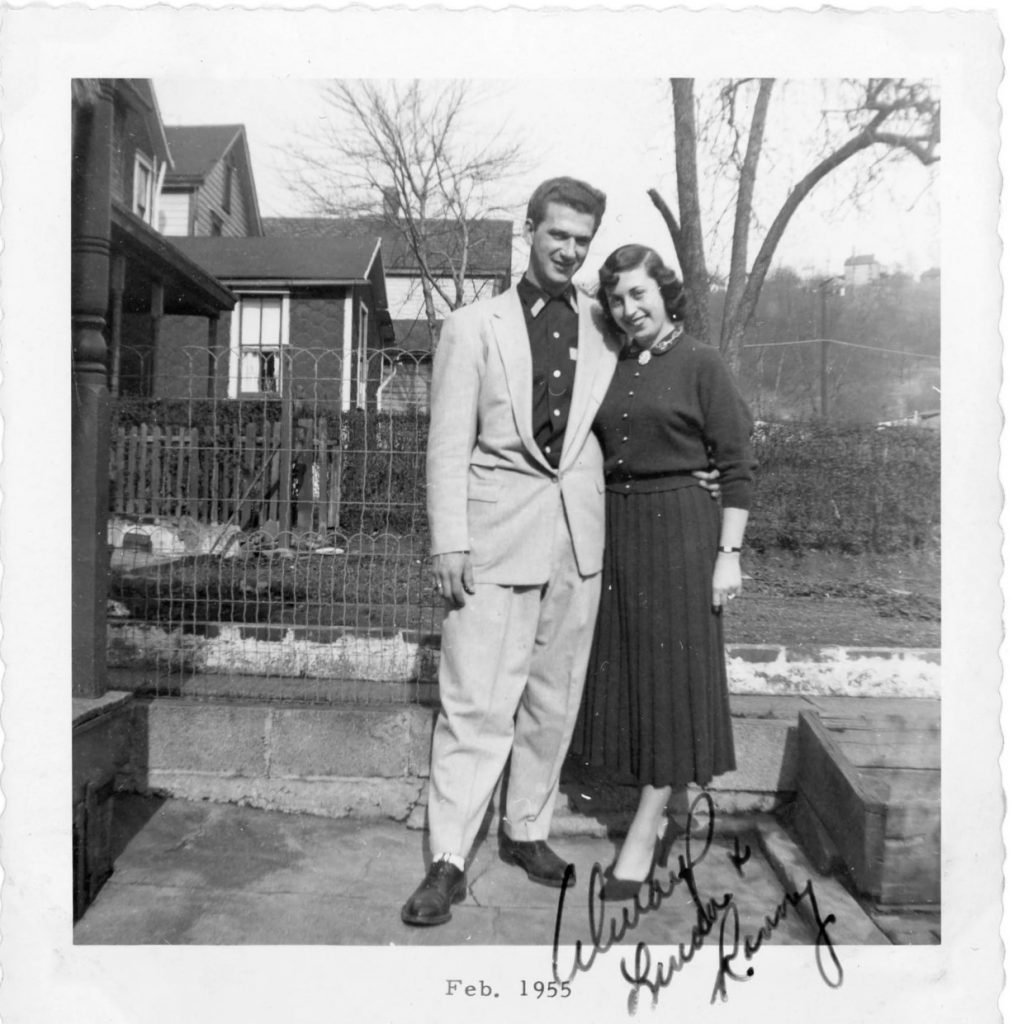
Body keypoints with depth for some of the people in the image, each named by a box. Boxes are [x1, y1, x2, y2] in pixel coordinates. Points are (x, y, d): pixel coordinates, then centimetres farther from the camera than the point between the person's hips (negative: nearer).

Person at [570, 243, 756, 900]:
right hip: (613, 527, 6)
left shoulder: (701, 363, -3)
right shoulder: (611, 367, 12)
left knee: (672, 671, 0)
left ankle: (645, 830, 11)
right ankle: (666, 814, 27)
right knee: (624, 670, 9)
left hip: (679, 527, -5)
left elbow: (738, 464, -6)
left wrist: (729, 554, -12)